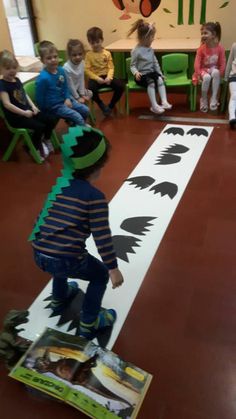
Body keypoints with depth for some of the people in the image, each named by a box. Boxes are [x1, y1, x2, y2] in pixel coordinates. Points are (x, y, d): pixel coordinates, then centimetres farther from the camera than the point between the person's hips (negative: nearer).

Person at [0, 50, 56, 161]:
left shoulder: (17, 80, 10)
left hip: (27, 111, 8)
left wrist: (33, 106, 3)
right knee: (39, 126, -24)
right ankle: (34, 149, 1)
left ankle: (45, 140, 28)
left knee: (51, 121, 3)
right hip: (15, 116, -8)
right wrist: (24, 113, -26)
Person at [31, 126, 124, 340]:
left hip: (39, 254, 7)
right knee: (100, 275, 21)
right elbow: (102, 237, -13)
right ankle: (89, 324, 29)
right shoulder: (95, 197, -12)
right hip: (66, 259, -7)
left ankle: (59, 300, 62)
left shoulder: (59, 184, 8)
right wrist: (113, 268, -3)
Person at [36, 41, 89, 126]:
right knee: (78, 117, -16)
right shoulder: (43, 78, -26)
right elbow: (40, 98, -17)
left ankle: (75, 125, 34)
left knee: (85, 110, 12)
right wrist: (46, 112, -10)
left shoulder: (61, 70, -3)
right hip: (54, 106, -8)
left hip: (64, 100, 8)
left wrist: (67, 99, -3)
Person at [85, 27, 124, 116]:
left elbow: (111, 67, 1)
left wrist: (109, 77, -18)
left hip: (106, 77, 2)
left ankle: (111, 106, -1)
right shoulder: (89, 55, -1)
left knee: (120, 85, -20)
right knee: (91, 89, -35)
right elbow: (87, 70, -6)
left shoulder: (107, 53, 5)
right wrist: (97, 78, -18)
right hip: (95, 78, -2)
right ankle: (102, 105, -7)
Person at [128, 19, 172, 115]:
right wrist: (136, 73, -29)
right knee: (151, 81, -32)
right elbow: (133, 65, -9)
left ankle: (164, 101, -28)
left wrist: (160, 73, 12)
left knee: (160, 79, -23)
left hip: (151, 73, 6)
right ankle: (154, 106, -33)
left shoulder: (150, 49, 10)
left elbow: (155, 63, 17)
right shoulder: (136, 51, -11)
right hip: (142, 75, -6)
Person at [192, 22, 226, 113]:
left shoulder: (220, 48, -10)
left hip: (214, 69, 1)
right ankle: (203, 99, -11)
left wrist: (220, 74, -15)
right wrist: (199, 75, -20)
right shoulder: (201, 48, -13)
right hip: (203, 70, -1)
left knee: (216, 72, -36)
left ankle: (214, 98, -28)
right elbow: (197, 63, -13)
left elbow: (222, 63, -5)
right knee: (207, 77, -35)